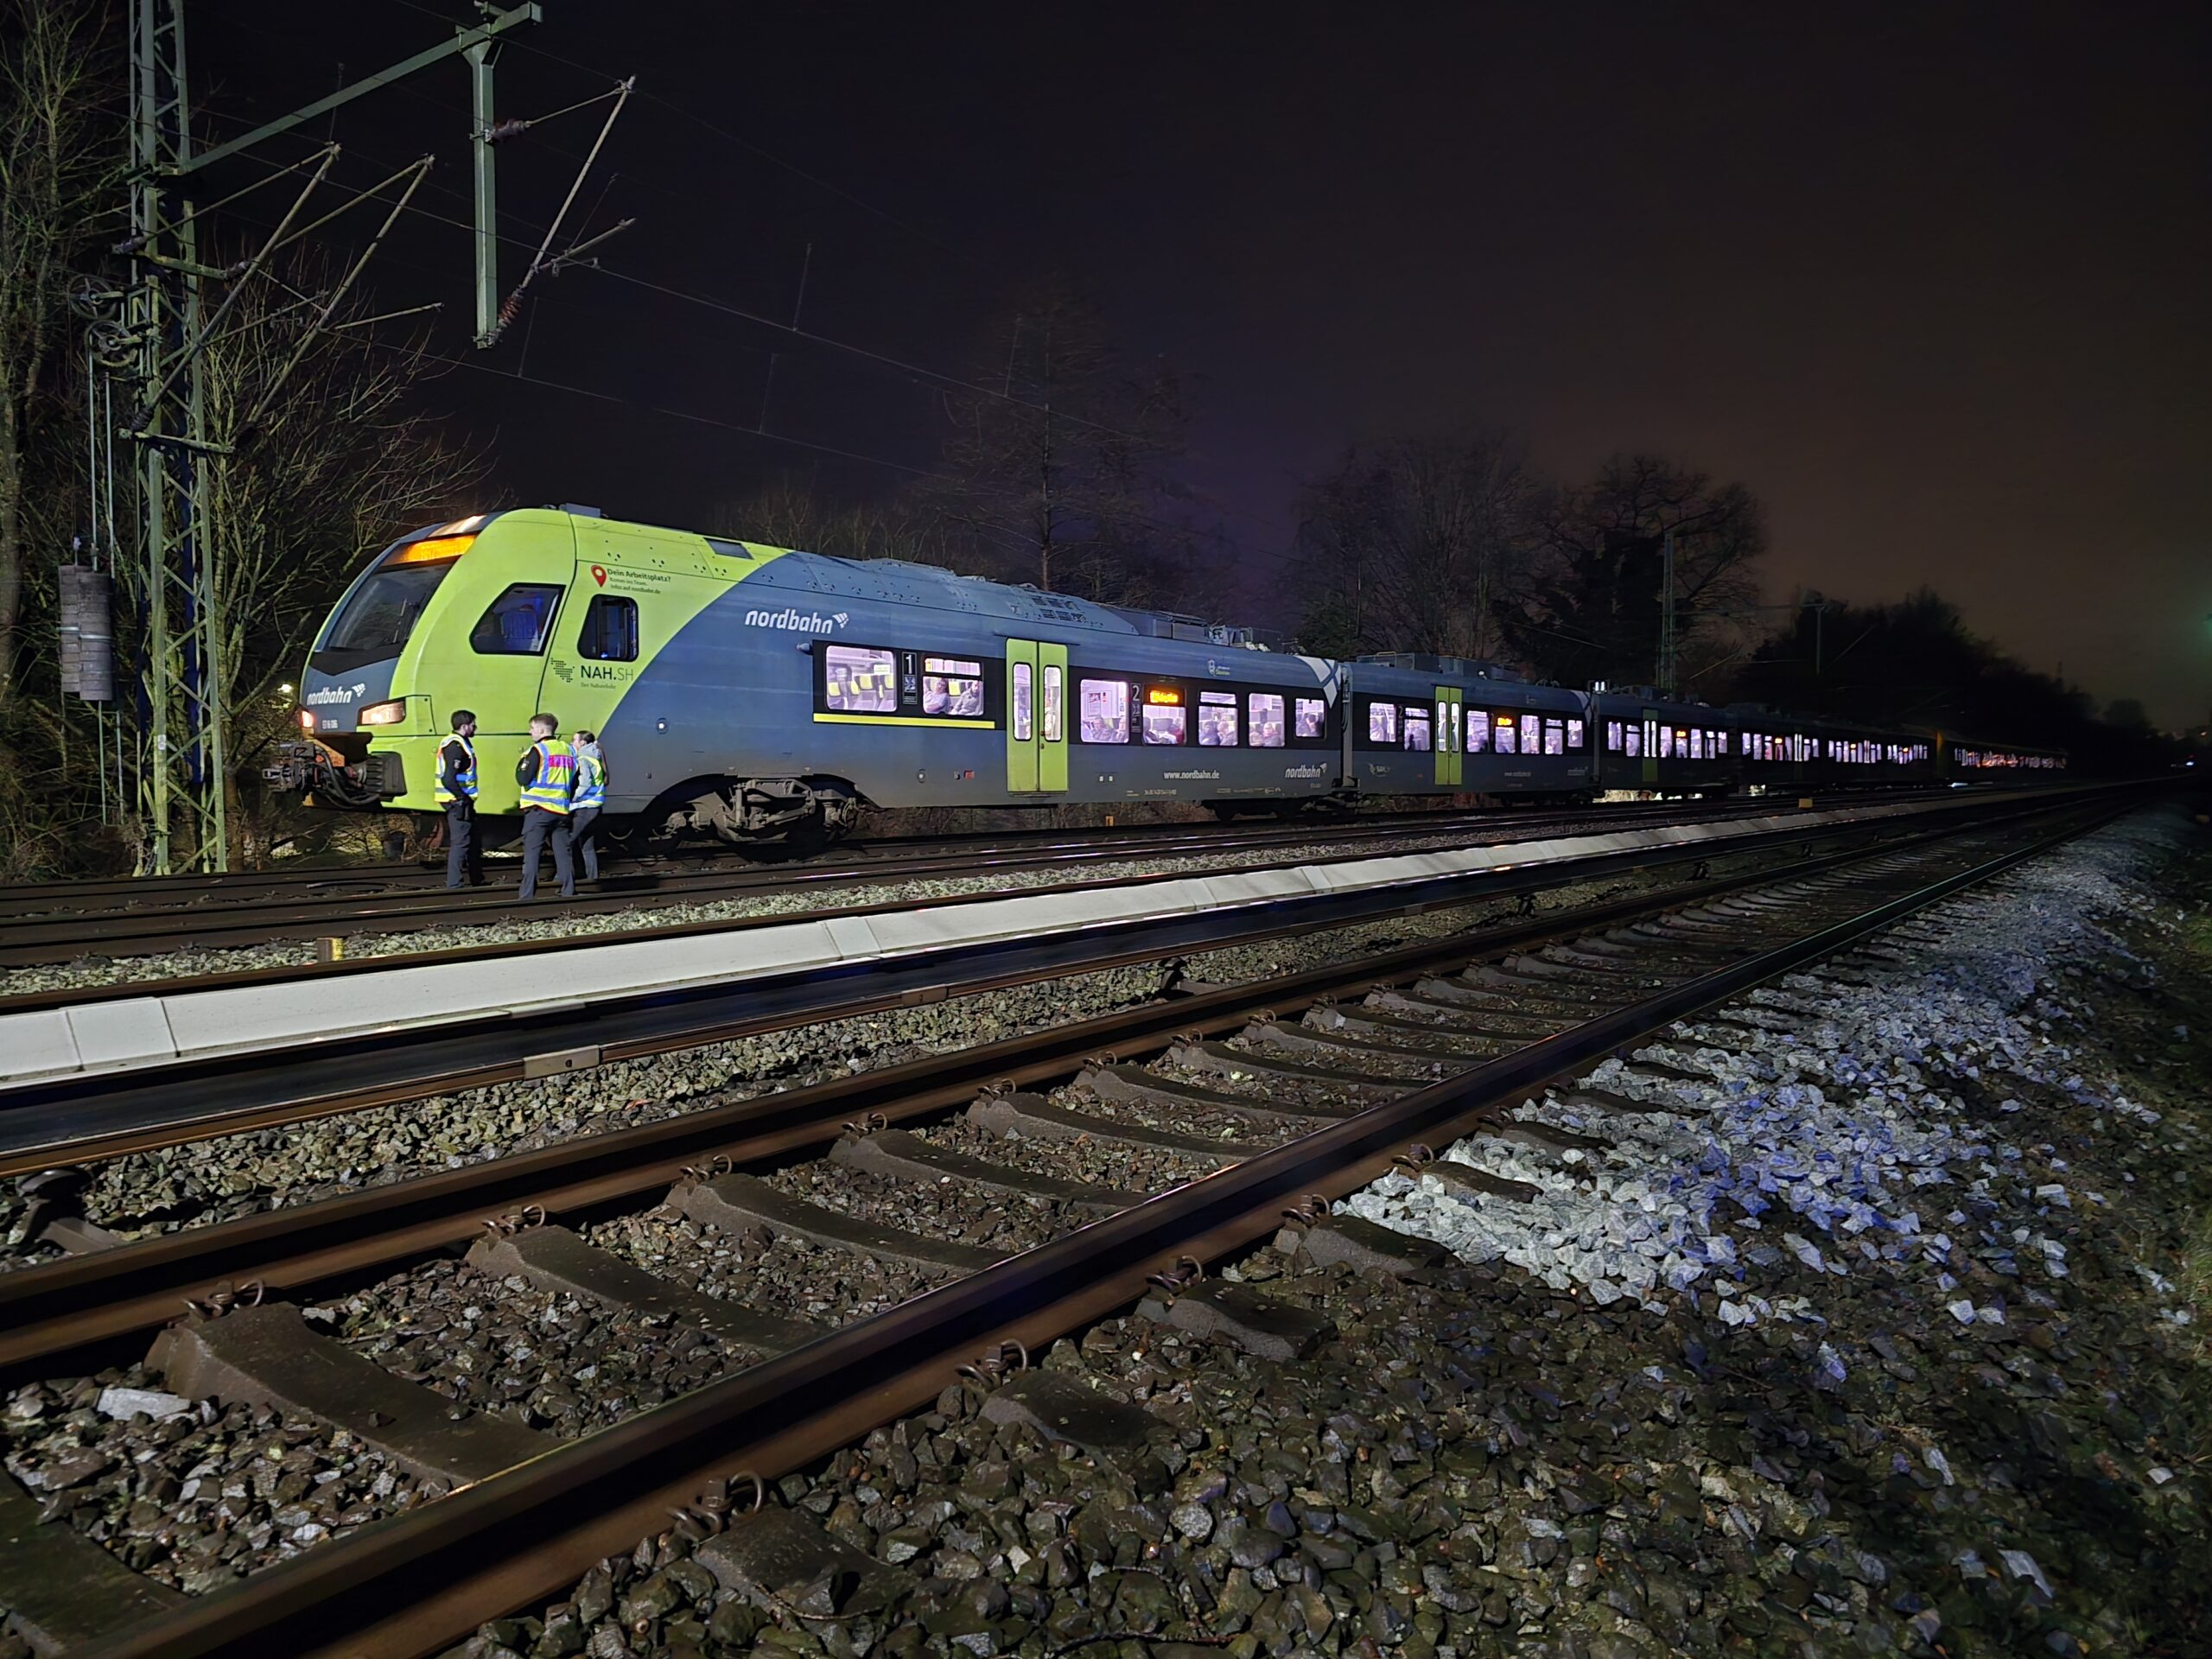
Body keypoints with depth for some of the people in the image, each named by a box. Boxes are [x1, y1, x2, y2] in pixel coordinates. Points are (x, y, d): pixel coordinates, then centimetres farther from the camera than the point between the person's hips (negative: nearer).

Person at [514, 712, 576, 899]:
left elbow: (523, 779, -11)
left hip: (538, 809, -5)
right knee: (563, 853, 7)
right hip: (561, 811, 6)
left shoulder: (537, 750, -8)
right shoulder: (568, 750, 12)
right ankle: (569, 892, 6)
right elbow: (574, 783, 14)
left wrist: (521, 762, 5)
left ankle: (528, 896, -5)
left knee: (532, 853, -3)